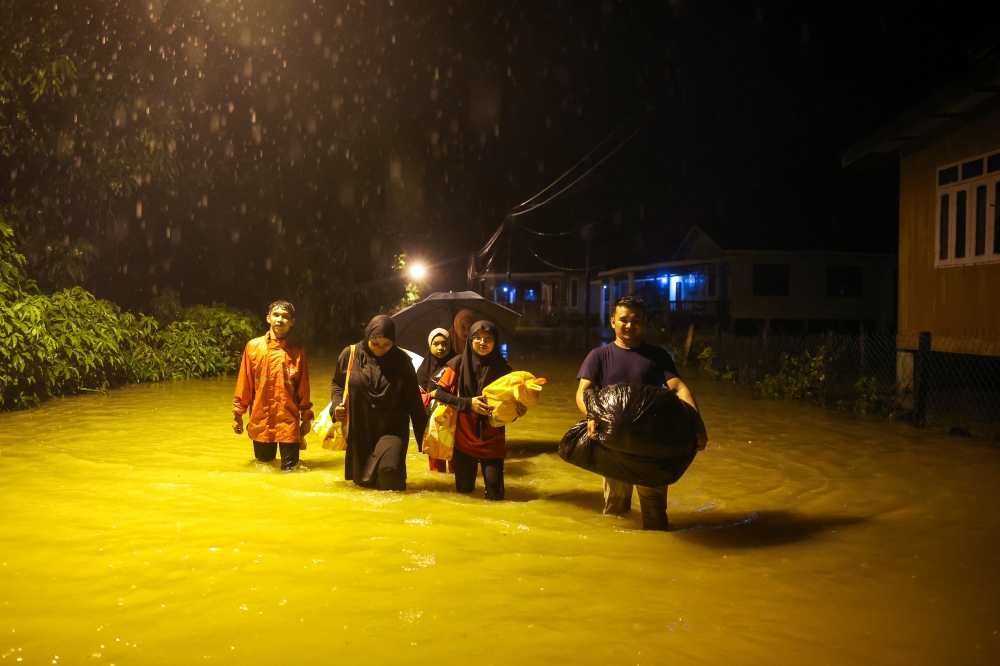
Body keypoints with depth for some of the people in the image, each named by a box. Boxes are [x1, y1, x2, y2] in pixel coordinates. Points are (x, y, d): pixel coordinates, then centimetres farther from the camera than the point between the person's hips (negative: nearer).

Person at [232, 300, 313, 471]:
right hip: (260, 422, 1)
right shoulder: (253, 347, 1)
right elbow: (244, 383, 3)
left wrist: (306, 418, 5)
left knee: (290, 469, 2)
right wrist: (238, 413, 3)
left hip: (289, 422, -1)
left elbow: (303, 389, 3)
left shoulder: (297, 352, 0)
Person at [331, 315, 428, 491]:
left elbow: (413, 398, -1)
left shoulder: (402, 360, -6)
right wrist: (336, 405, -9)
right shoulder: (350, 354, -5)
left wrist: (422, 431, 0)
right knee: (362, 480, 8)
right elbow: (337, 384, 9)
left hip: (393, 428, -2)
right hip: (360, 429, 2)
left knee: (390, 470, -22)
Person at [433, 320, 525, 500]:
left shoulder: (503, 369, -5)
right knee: (464, 489, 8)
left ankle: (492, 471, 26)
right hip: (464, 436, 0)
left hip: (492, 439, 0)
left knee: (495, 494, -4)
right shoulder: (459, 363, -7)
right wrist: (468, 403, -17)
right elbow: (440, 393, -6)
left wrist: (517, 410, -22)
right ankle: (469, 470, 38)